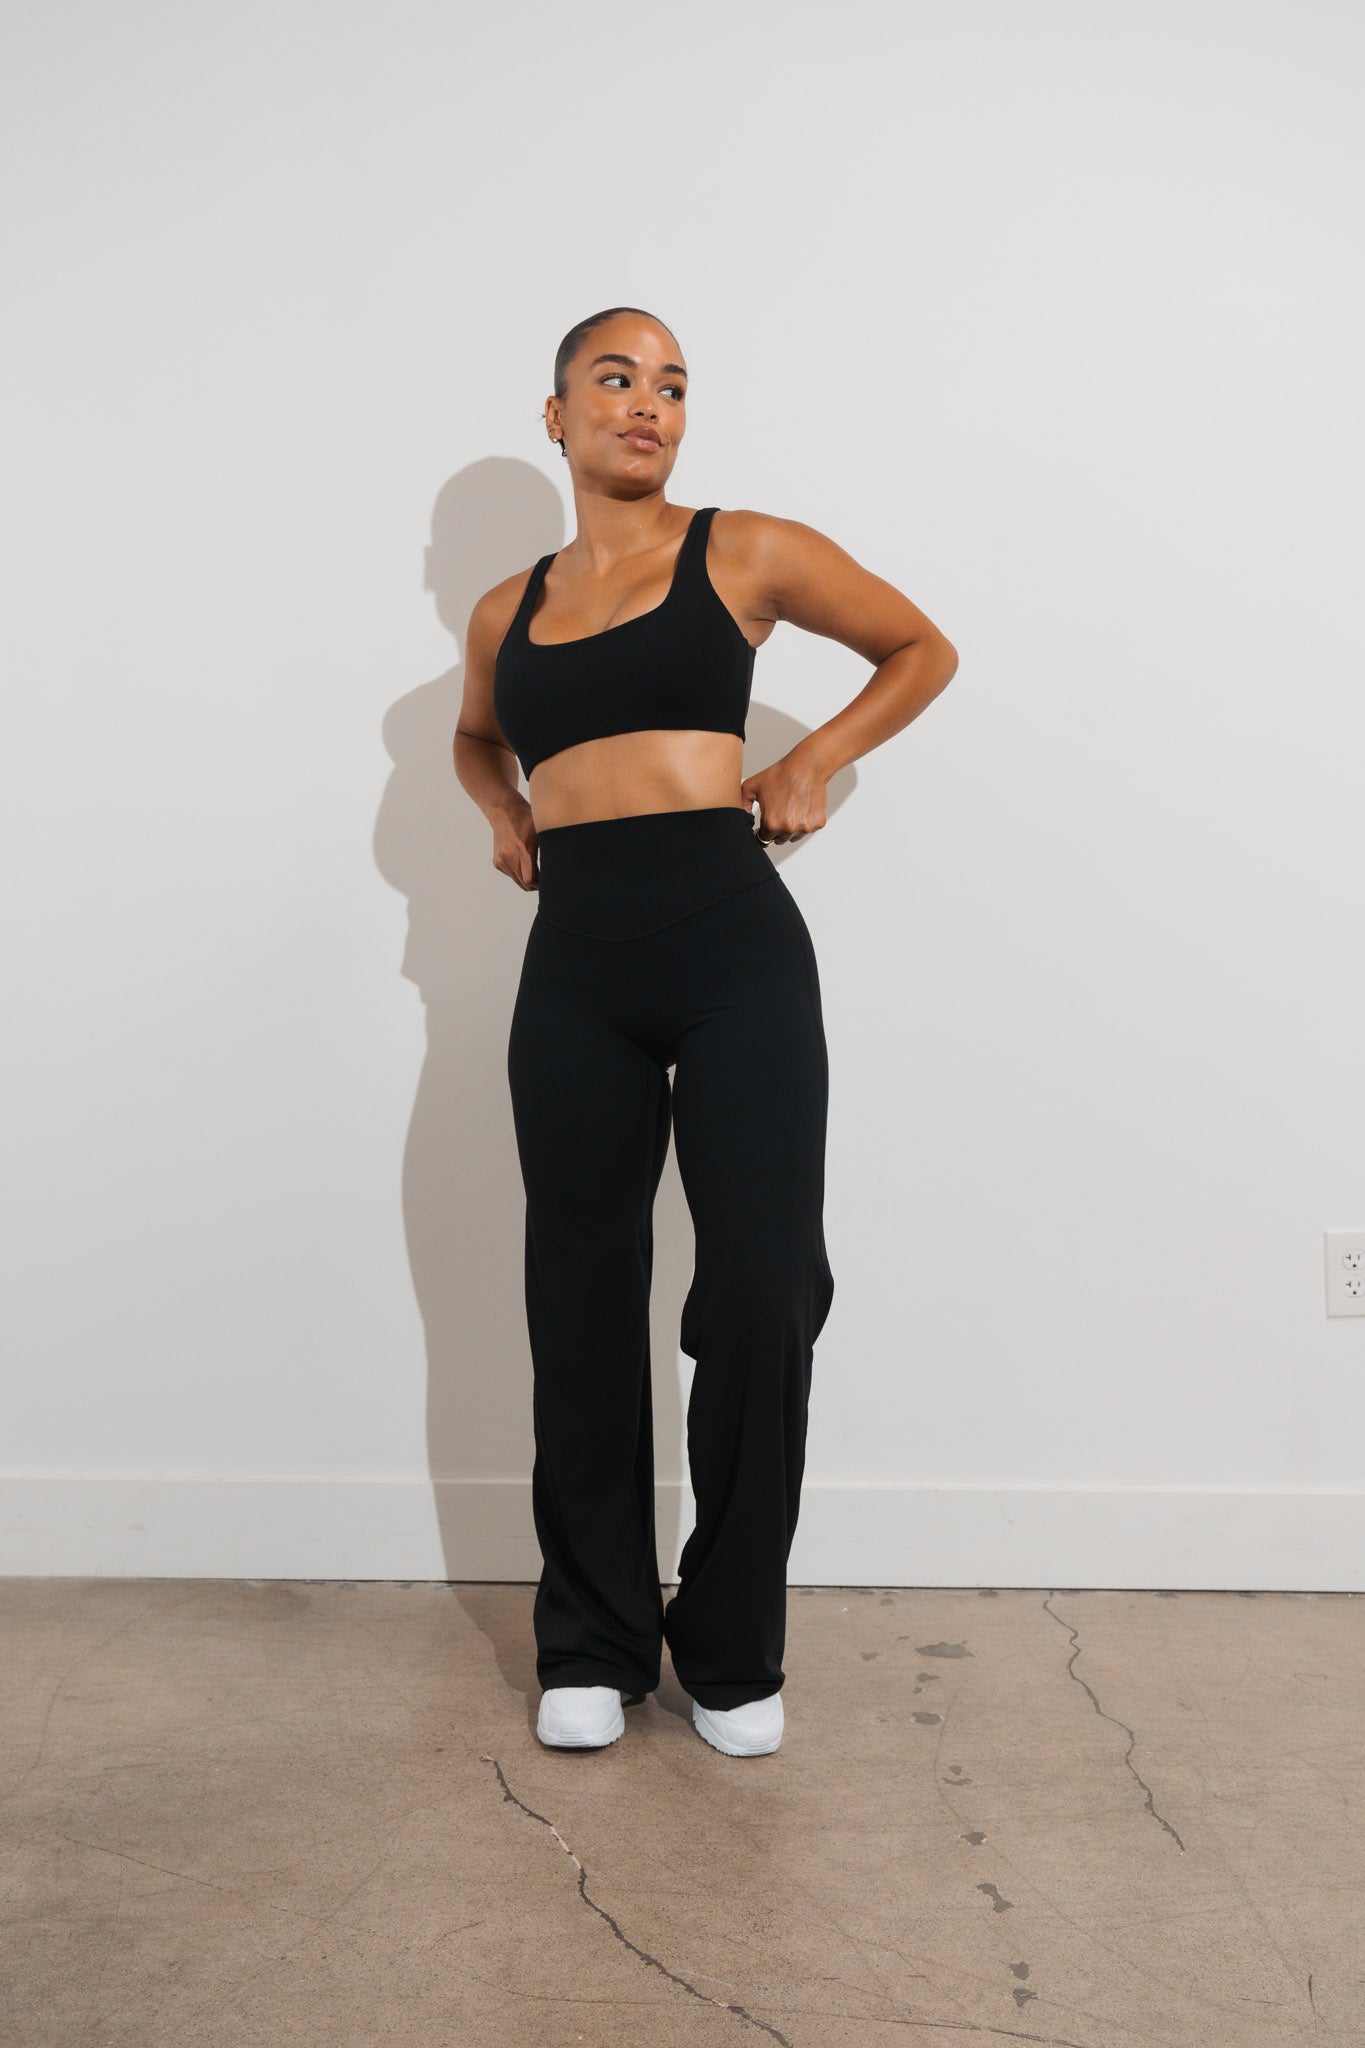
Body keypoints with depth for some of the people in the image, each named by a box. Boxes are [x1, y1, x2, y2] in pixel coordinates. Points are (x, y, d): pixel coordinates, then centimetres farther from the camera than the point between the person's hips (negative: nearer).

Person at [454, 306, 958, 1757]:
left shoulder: (745, 552, 6)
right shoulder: (507, 612, 14)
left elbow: (922, 651, 15)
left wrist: (814, 761, 2)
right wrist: (504, 810, 14)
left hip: (734, 945, -3)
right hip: (575, 968, 3)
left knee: (761, 1291, -2)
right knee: (584, 1298, 7)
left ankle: (735, 1650, 16)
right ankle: (593, 1643, 22)